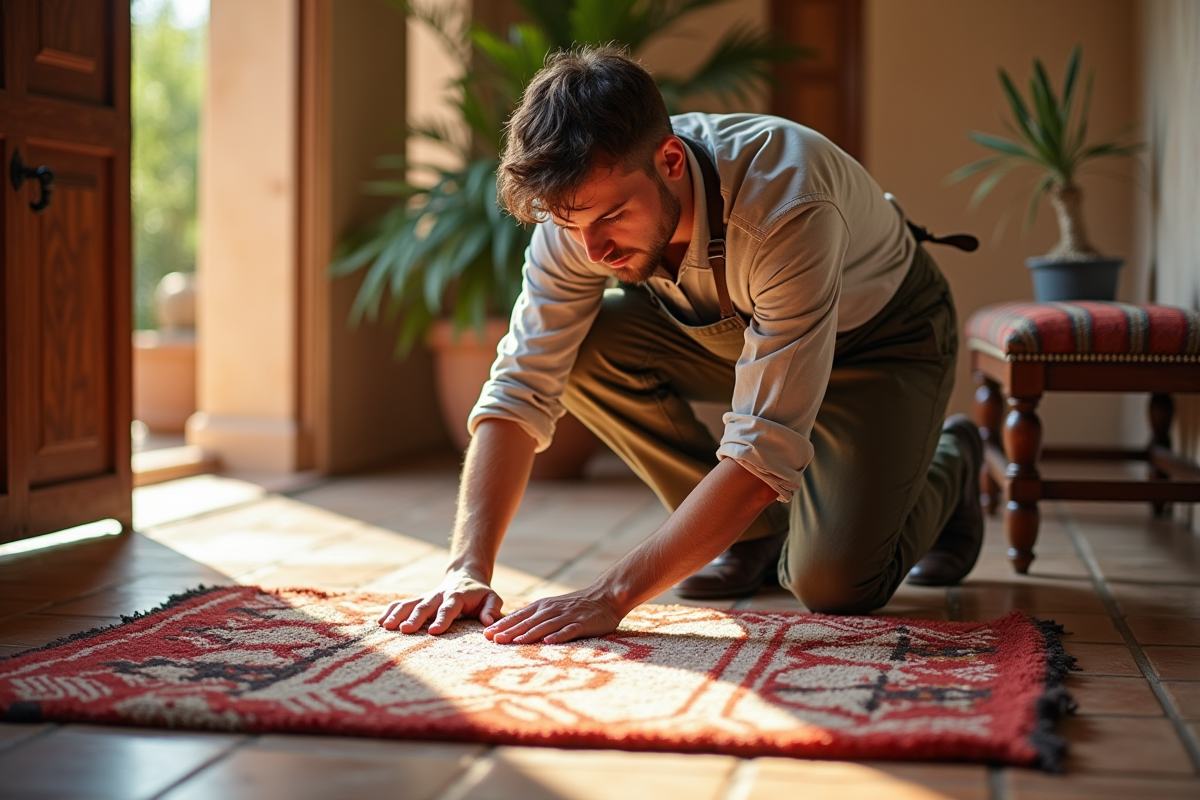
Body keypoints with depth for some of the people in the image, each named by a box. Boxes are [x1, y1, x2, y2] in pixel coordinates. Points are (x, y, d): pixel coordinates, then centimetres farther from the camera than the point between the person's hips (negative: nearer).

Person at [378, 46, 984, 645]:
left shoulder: (787, 206, -42)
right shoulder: (584, 201, -25)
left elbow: (766, 449, -43)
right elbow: (520, 390, -22)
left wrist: (610, 596, -46)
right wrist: (469, 571, -35)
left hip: (882, 339, -5)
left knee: (834, 583, -24)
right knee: (584, 344, -21)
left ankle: (949, 469, 12)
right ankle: (752, 531, 0)